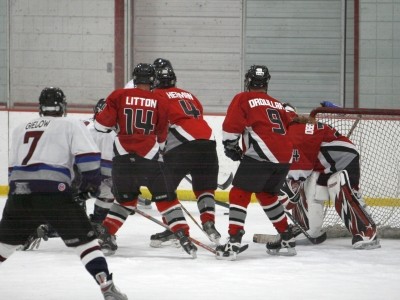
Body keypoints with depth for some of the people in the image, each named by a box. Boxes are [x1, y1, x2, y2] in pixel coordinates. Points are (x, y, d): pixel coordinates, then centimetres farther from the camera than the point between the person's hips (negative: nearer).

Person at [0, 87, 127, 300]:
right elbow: (88, 156, -2)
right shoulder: (71, 125, 11)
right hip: (53, 192, -4)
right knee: (84, 240, 2)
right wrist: (90, 183, 12)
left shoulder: (21, 129, 26)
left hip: (19, 190, 4)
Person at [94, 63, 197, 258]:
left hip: (123, 159, 2)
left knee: (126, 200, 22)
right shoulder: (160, 102, 3)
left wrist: (99, 115, 23)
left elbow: (103, 124, 1)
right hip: (149, 159, -2)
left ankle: (106, 235, 12)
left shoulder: (119, 96, 3)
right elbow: (161, 137, 11)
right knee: (166, 199, 9)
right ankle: (184, 238, -1)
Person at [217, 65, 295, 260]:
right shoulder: (277, 104, 26)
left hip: (261, 155, -7)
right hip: (285, 157, 7)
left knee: (240, 193, -4)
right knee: (267, 194, 25)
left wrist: (230, 145, 13)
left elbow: (231, 125, -2)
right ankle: (287, 240, 28)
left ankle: (234, 242, -17)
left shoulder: (243, 99, 7)